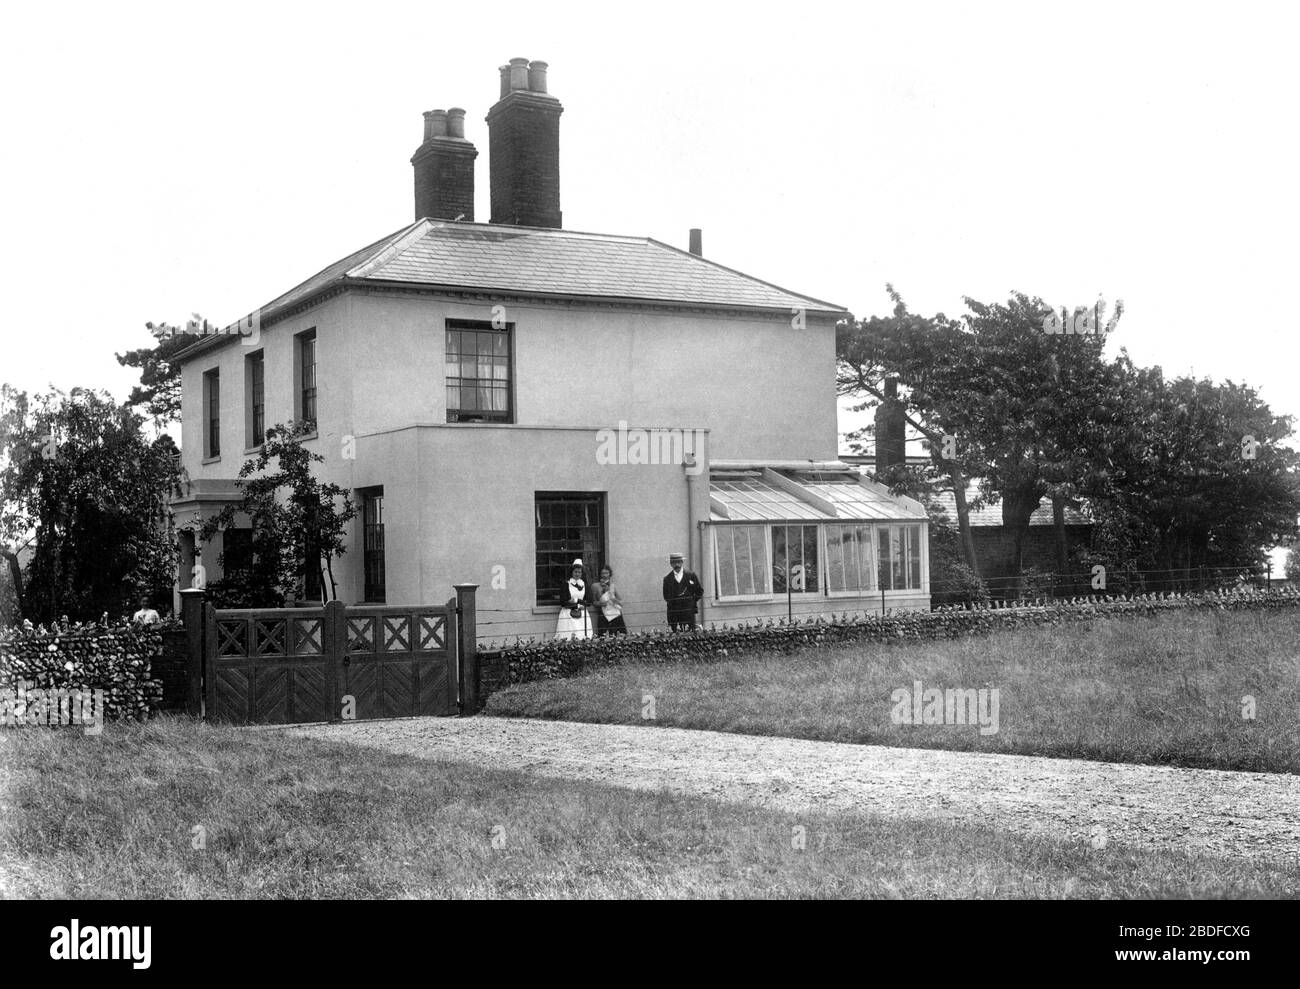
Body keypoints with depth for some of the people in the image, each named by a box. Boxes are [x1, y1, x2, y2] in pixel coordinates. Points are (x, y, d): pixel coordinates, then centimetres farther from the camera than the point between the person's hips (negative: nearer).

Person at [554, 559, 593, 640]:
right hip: (568, 615, -3)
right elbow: (563, 602, -5)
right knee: (568, 638, -13)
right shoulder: (566, 585, 2)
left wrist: (577, 601, -7)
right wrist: (577, 605, -9)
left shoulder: (584, 585, 13)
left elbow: (589, 601, 8)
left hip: (582, 615, 3)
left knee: (584, 638, -7)